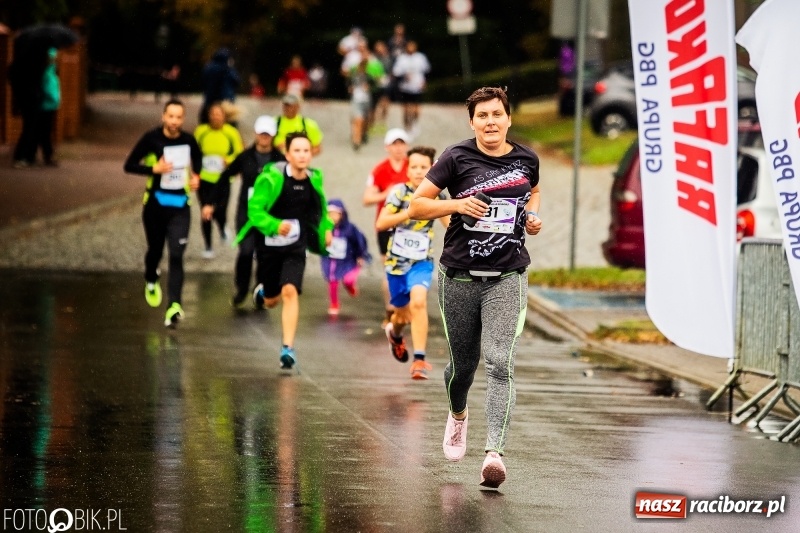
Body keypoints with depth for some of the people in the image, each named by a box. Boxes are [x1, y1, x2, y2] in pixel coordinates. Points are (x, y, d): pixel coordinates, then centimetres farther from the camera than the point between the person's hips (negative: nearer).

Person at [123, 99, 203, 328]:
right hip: (155, 204, 0)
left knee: (176, 256, -12)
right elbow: (129, 165, -9)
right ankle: (151, 282, 50)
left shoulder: (189, 141, -1)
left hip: (180, 207, 0)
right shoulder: (151, 139, -10)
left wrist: (196, 176, 3)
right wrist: (154, 168, -22)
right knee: (155, 249, 16)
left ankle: (174, 305, -20)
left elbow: (197, 158, 21)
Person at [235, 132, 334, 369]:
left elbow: (321, 208, 20)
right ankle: (263, 291, 53)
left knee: (290, 291, -20)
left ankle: (288, 347, -16)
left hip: (295, 248, 1)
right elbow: (254, 210, -18)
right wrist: (275, 225, -33)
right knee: (271, 301, 14)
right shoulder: (272, 177, -18)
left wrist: (326, 227, 9)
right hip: (269, 245, -1)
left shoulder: (314, 179, -2)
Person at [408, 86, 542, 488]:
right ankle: (458, 415, 47)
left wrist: (532, 217, 8)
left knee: (499, 363, -15)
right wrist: (456, 204, -18)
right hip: (460, 277, 0)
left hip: (507, 278, 0)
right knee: (463, 363, 13)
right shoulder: (457, 158, -4)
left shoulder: (526, 159, 5)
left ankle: (494, 453, -20)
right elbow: (416, 206, -3)